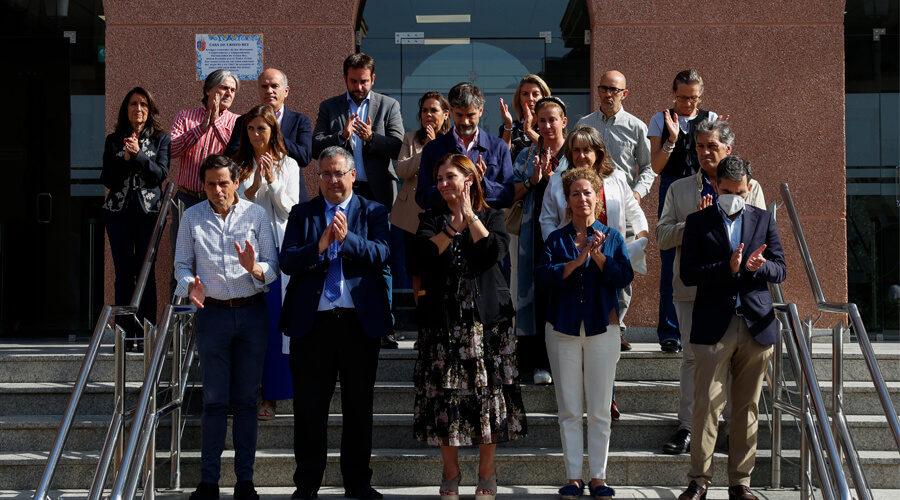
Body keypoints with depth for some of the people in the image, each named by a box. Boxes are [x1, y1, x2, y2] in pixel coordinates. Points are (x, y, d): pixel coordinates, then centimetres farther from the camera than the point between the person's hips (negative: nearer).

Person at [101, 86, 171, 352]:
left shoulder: (161, 139, 8)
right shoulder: (114, 140, 11)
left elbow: (161, 173, -5)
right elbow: (107, 179, 4)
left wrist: (138, 155, -15)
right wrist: (125, 159, -11)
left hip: (149, 210, -2)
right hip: (119, 210, 2)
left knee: (146, 272, -4)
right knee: (123, 273, 1)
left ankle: (145, 334, 0)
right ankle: (125, 333, 5)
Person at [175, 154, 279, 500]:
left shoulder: (256, 214, 2)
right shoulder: (192, 217, 5)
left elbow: (274, 266, 0)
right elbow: (182, 264, 6)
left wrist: (255, 268, -21)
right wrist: (190, 285, -15)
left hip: (252, 312, 0)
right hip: (212, 313, 0)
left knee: (246, 400, 4)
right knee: (214, 400, 0)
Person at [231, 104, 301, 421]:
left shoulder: (288, 165, 8)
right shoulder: (239, 165, 10)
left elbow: (290, 209, 2)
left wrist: (273, 181, -10)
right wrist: (255, 185, -12)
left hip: (277, 248, -1)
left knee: (274, 320, -3)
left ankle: (271, 396, 2)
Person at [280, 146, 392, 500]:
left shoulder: (373, 212, 8)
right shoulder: (302, 214, 10)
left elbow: (381, 254, -8)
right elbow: (286, 261, -2)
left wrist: (347, 238, -22)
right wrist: (319, 247, -18)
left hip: (360, 321, 0)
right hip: (313, 321, 0)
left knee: (359, 405, 8)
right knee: (309, 407, 5)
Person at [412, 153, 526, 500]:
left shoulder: (491, 216, 9)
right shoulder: (432, 219, 12)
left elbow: (496, 250, -11)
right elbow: (425, 252, -8)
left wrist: (470, 217, -8)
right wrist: (454, 226, -14)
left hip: (486, 315, -1)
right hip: (444, 317, 1)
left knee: (487, 390, -1)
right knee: (445, 392, -1)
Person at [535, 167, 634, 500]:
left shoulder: (611, 237, 7)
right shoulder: (557, 239, 8)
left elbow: (624, 276, -5)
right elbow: (543, 276, -6)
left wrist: (597, 255, -16)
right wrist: (576, 261, -16)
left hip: (601, 327, -1)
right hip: (564, 328, 1)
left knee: (600, 410, 1)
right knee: (569, 410, 2)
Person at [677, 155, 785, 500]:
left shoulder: (764, 220, 12)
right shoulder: (698, 222, 4)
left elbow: (779, 270, 7)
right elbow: (688, 274, -5)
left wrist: (757, 266, -15)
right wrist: (729, 267, -18)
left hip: (756, 326, 2)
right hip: (713, 326, -2)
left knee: (747, 408, 6)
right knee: (706, 405, -5)